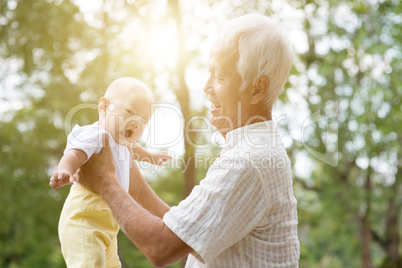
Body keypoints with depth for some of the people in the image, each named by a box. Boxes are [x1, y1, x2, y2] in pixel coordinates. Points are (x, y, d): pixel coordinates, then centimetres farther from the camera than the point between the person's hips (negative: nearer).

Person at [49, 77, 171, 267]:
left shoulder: (118, 139, 15)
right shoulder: (95, 135, -17)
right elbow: (74, 154, -36)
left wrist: (149, 156, 56)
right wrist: (64, 171, -57)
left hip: (107, 225, 10)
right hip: (84, 219, -10)